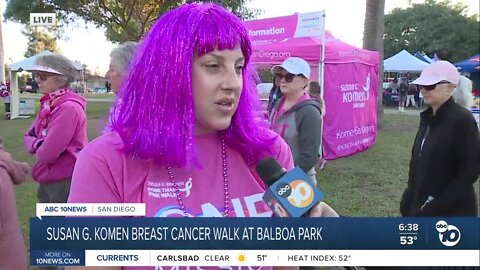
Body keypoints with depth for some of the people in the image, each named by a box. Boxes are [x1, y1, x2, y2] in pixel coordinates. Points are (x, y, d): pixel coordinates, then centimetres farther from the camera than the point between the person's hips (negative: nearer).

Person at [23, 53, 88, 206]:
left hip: (66, 183, -9)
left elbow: (48, 153, -26)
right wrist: (39, 144, -12)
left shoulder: (69, 107, -22)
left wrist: (37, 149, -3)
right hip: (48, 182, 9)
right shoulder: (48, 105, 8)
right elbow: (29, 136, 11)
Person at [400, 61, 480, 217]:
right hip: (420, 206, 7)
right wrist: (411, 196, 7)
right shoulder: (428, 118, 7)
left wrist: (436, 206, -19)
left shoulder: (462, 119, -16)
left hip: (451, 210, -7)